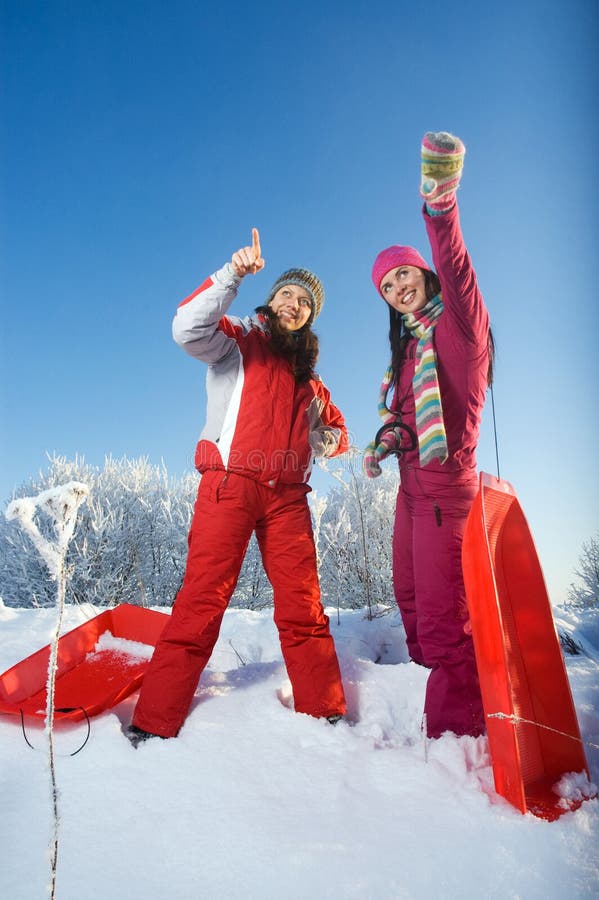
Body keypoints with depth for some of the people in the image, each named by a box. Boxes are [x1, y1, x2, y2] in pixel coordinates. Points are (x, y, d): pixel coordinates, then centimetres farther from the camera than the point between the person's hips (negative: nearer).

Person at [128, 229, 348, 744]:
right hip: (230, 484, -4)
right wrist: (233, 275, -13)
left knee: (304, 609, 0)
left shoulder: (309, 377, 26)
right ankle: (154, 725, -1)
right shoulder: (237, 342, 13)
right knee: (202, 601, -9)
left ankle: (326, 716, 9)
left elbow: (336, 431, 32)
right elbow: (188, 329, -8)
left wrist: (325, 440, 9)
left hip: (288, 497, 5)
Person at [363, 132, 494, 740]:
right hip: (412, 484, 9)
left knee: (441, 618, -5)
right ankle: (434, 689, 40)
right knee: (410, 597, 20)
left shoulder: (460, 325, -7)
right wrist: (386, 439, -1)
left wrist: (441, 208, -42)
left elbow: (457, 274, -28)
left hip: (444, 485, -9)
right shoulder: (409, 345, 17)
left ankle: (457, 738, 12)